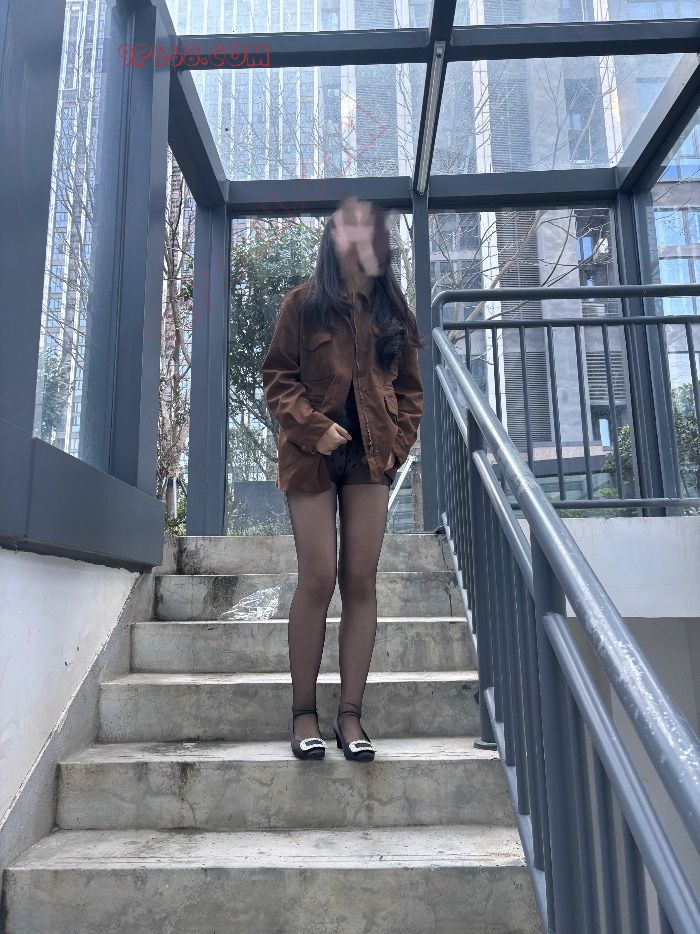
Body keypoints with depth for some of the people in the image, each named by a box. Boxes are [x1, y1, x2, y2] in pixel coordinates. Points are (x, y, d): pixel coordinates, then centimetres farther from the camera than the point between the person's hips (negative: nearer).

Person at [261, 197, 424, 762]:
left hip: (371, 455, 3)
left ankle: (351, 713, 9)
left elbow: (410, 387, 15)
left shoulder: (394, 309, 14)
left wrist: (399, 442, 1)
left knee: (361, 581, 0)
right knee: (318, 579, -6)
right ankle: (304, 711, 9)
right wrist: (313, 426, -12)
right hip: (315, 453, -2)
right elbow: (277, 377, 2)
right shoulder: (304, 302, 6)